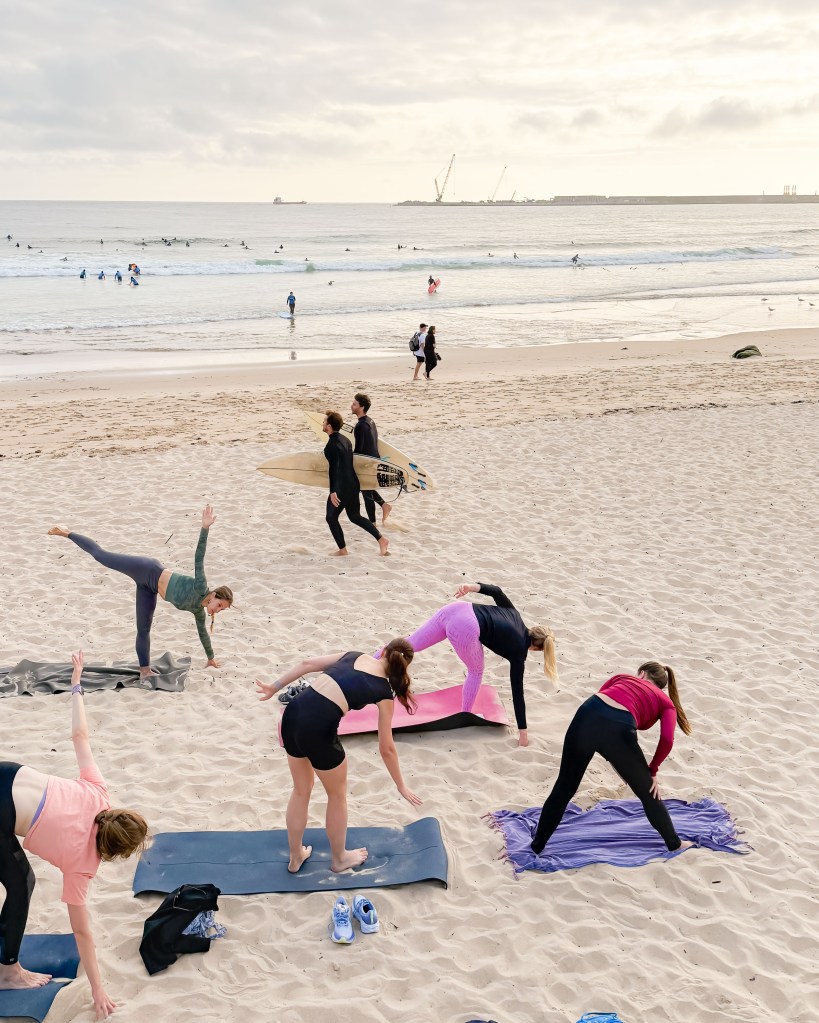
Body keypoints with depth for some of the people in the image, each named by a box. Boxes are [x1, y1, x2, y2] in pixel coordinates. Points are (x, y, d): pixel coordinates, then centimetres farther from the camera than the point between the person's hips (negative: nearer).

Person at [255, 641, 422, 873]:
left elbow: (307, 663, 12)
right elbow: (386, 748, 11)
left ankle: (295, 856, 44)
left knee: (301, 789, 28)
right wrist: (401, 786, 22)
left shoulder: (354, 655, 18)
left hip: (292, 713, 6)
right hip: (318, 729, -5)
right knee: (337, 795, 23)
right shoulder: (384, 692, 6)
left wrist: (275, 687, 18)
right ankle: (339, 858, 41)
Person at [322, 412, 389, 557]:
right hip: (353, 485, 9)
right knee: (355, 517, 19)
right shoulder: (345, 439, 11)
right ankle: (381, 539, 11)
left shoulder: (332, 444, -18)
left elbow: (333, 468, -23)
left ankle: (342, 550, 11)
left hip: (341, 487, -9)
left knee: (331, 518, 7)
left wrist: (333, 492, -23)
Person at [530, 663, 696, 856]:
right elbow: (667, 739, 6)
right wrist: (652, 771, 19)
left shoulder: (622, 678, 35)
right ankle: (675, 844, 38)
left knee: (563, 789, 22)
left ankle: (537, 846, 32)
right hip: (618, 730, -2)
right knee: (648, 793, 25)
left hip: (585, 718, 3)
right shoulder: (666, 702, 27)